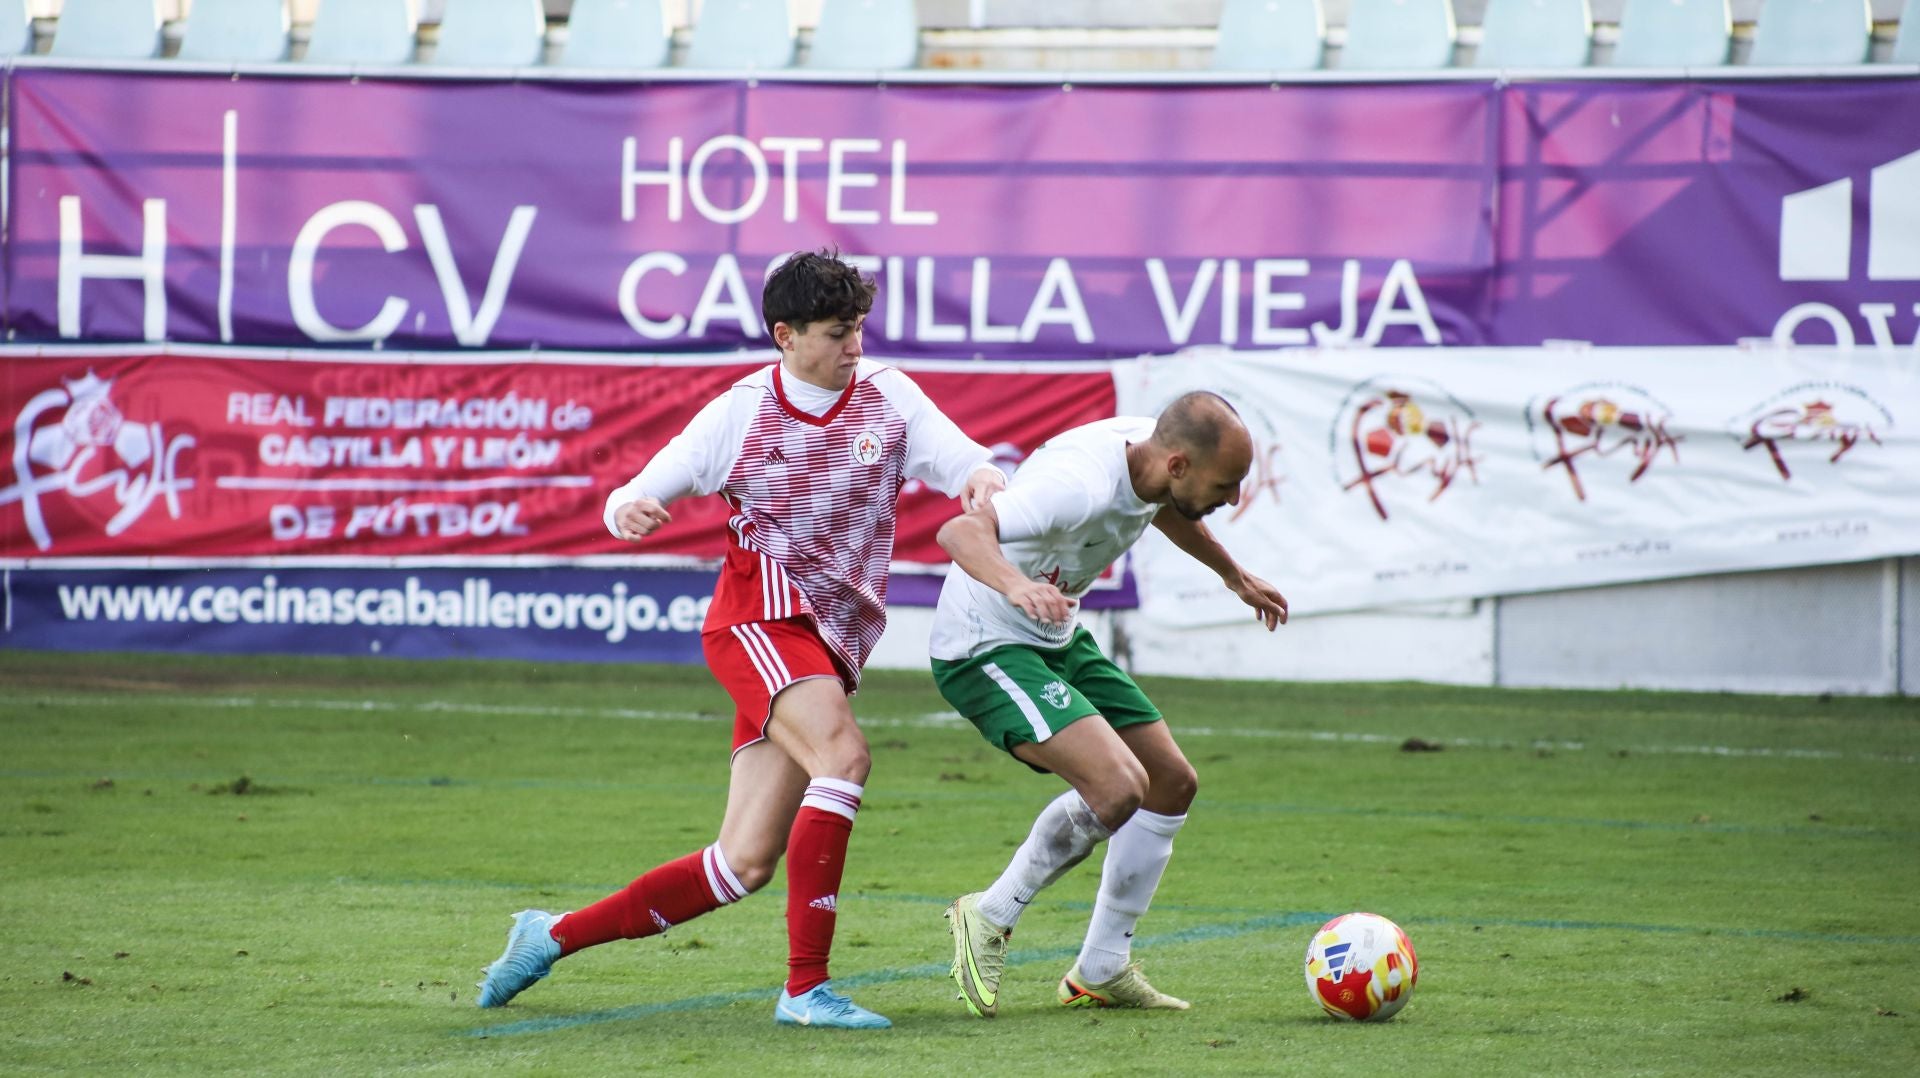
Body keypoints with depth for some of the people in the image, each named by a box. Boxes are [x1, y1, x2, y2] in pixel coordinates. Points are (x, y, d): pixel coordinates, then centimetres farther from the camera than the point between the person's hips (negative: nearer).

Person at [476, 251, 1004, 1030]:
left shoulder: (888, 396, 9)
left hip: (830, 644, 4)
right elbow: (640, 495, 6)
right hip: (760, 615, -4)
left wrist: (983, 484, -26)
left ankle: (554, 936, 16)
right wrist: (627, 512, -18)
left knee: (746, 863, 1)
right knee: (842, 754, -31)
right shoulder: (739, 413, 2)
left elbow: (964, 463, -1)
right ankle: (806, 987, -30)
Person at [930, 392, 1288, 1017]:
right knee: (1119, 785, -26)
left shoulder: (1152, 449, -5)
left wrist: (1235, 576, 34)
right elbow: (961, 531, -44)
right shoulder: (1084, 484, -33)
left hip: (1059, 638, 10)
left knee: (1172, 784, 9)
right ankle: (991, 919, -5)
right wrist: (1016, 584, -64)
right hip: (987, 649, -10)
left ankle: (1100, 974, 18)